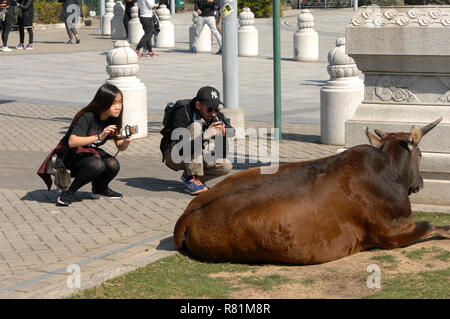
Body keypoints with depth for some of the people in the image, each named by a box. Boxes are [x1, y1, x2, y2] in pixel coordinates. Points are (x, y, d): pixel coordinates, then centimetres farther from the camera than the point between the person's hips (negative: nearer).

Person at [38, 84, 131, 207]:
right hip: (69, 154, -6)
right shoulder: (87, 117, -27)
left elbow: (120, 147, -4)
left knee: (113, 165, -22)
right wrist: (99, 136, -45)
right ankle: (68, 194, -19)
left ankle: (100, 190, 9)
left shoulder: (113, 119, -6)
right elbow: (72, 142, -37)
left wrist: (125, 142, -29)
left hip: (90, 153, 6)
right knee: (97, 165, -35)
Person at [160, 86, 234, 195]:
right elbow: (179, 147, -36)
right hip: (173, 157, -6)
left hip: (195, 156, 6)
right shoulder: (182, 112, -25)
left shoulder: (215, 116, -8)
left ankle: (188, 176, 5)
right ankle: (192, 179, -28)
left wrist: (223, 134, -27)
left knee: (226, 166, -17)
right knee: (196, 126, -31)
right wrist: (205, 135, -43)